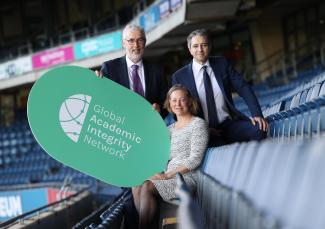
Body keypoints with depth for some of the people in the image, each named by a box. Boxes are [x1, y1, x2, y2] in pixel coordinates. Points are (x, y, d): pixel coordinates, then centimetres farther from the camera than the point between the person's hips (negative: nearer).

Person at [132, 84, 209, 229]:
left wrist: (168, 175, -15)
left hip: (188, 177, -6)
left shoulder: (198, 124, 0)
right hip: (170, 176, 7)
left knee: (147, 187, -27)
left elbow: (195, 159, -11)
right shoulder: (172, 128, 22)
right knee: (137, 185, -21)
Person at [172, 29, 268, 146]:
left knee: (259, 128, -24)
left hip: (228, 125, 3)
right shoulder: (179, 77, 1)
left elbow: (243, 88, 2)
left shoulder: (221, 64, 8)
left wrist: (257, 114, -12)